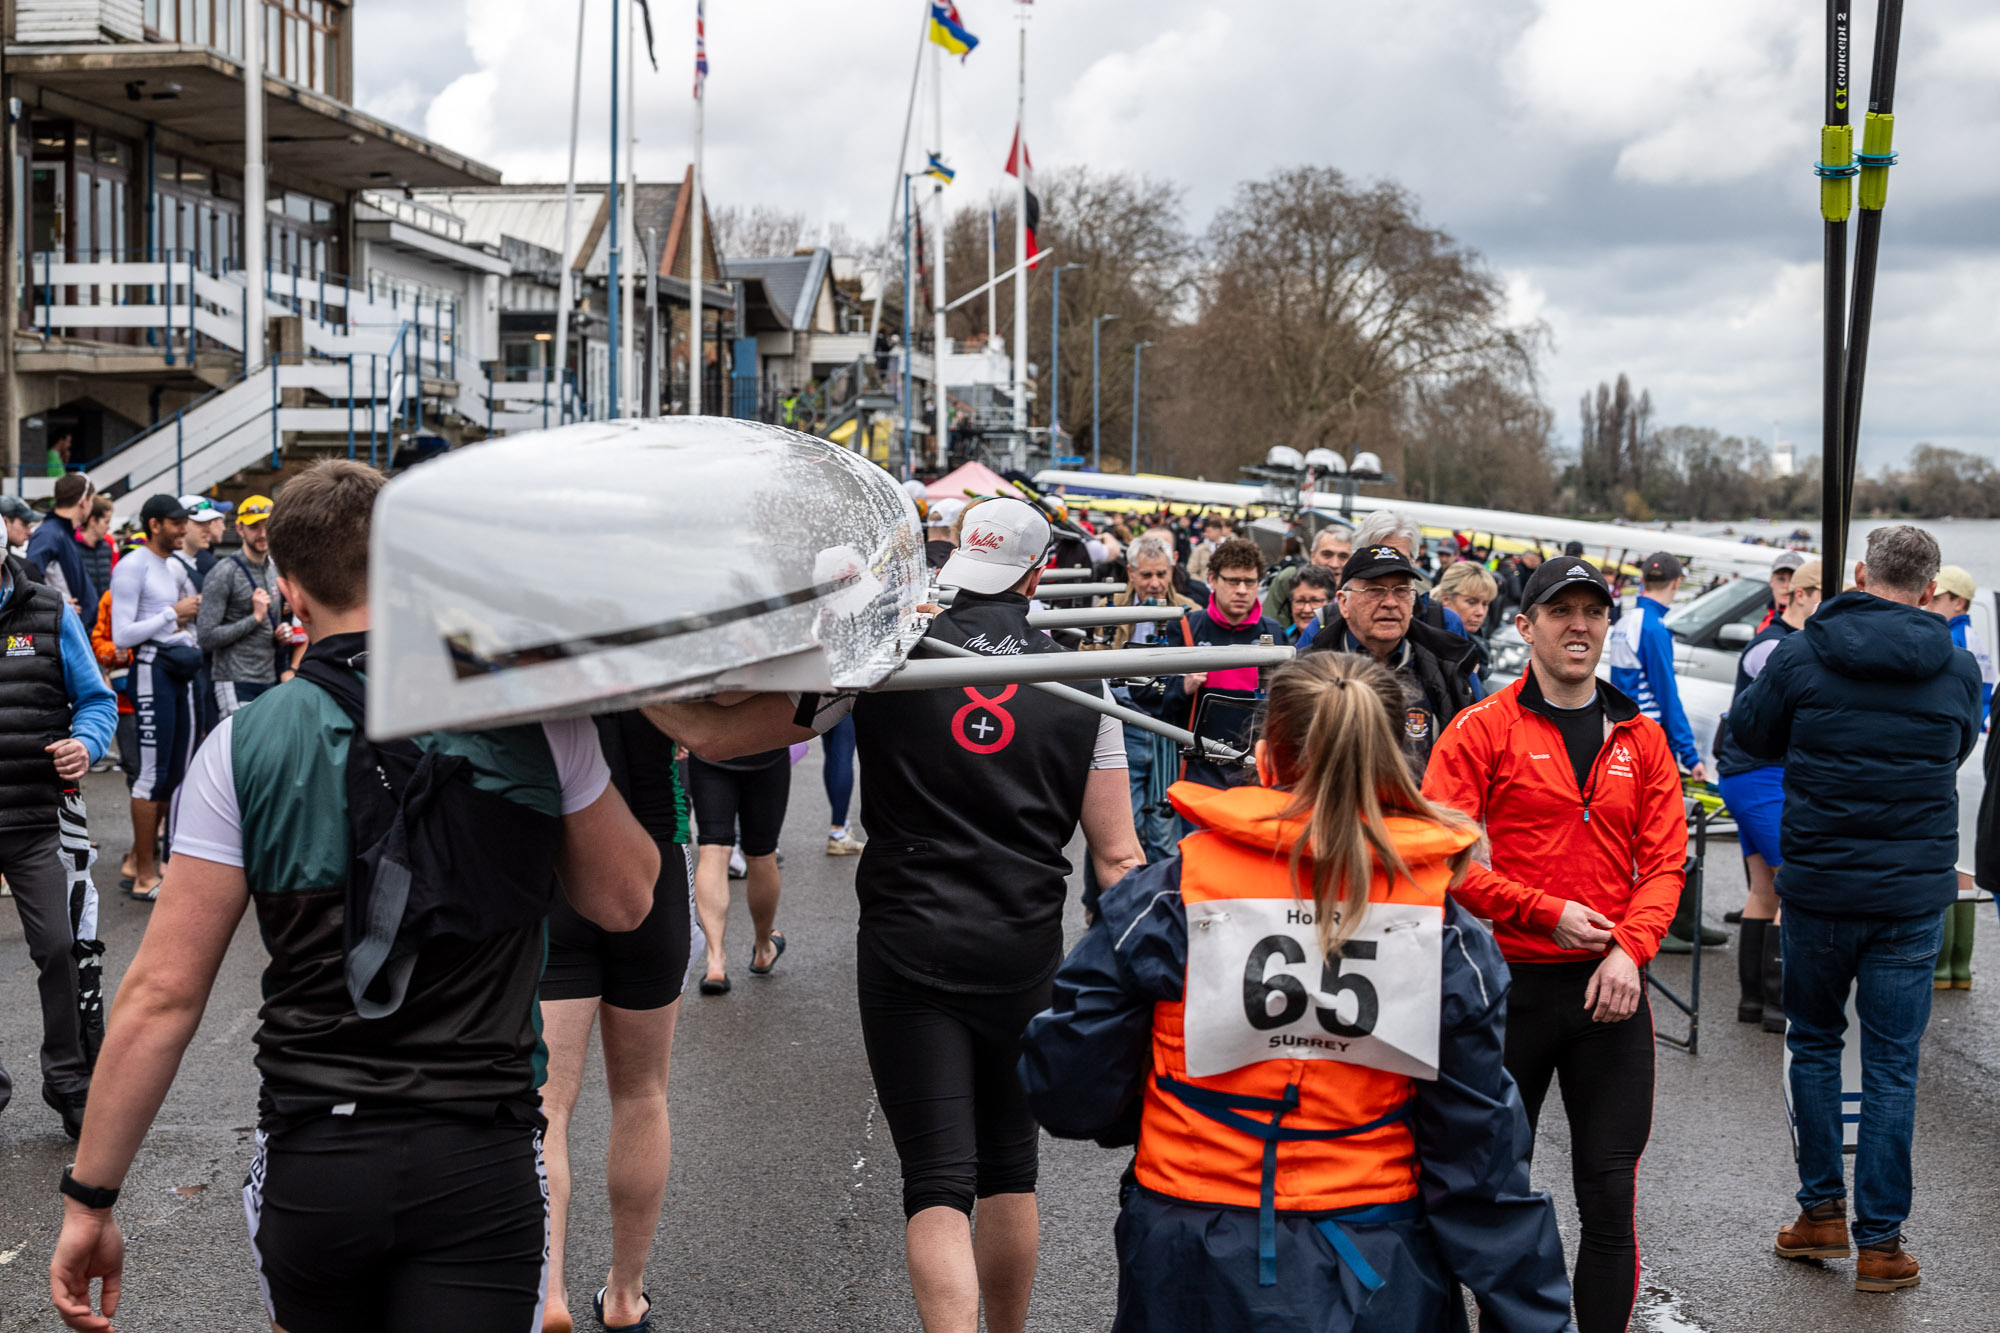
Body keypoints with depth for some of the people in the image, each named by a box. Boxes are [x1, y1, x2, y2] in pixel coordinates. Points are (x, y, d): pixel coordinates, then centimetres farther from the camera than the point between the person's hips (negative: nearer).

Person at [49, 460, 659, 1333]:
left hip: (308, 1163, 2)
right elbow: (623, 900, 8)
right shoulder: (537, 712, -4)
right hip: (482, 1163, -2)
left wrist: (90, 1198, 0)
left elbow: (162, 994, -6)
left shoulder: (245, 746, -4)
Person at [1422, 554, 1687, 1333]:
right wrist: (1548, 913, -14)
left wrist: (1629, 948, -11)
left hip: (1610, 991, 3)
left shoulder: (1641, 738, 9)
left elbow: (1664, 862, 6)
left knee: (1610, 1195, 3)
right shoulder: (1483, 730, -3)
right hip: (1509, 983, -2)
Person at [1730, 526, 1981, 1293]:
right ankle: (1880, 1242, 9)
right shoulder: (1957, 668, -2)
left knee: (1813, 1043, 17)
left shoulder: (1802, 655, -7)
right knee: (1892, 1065, 6)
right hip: (1913, 896, 0)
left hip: (1817, 887, 0)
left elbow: (1747, 729, 7)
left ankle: (1822, 1212, 20)